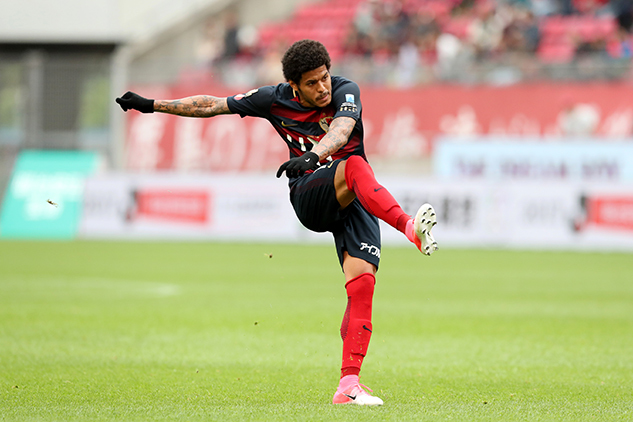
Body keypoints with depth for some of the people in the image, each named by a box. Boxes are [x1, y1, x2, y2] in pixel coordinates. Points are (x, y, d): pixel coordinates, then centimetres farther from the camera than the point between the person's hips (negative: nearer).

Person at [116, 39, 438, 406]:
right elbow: (211, 105, 11)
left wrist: (314, 155, -50)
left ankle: (348, 385, -19)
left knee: (362, 281, -18)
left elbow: (341, 128, -29)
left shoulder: (345, 91, -7)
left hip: (355, 200, 0)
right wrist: (152, 106, 12)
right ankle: (410, 228, -57)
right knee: (355, 166, -33)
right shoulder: (275, 100, 1)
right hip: (309, 196, 0)